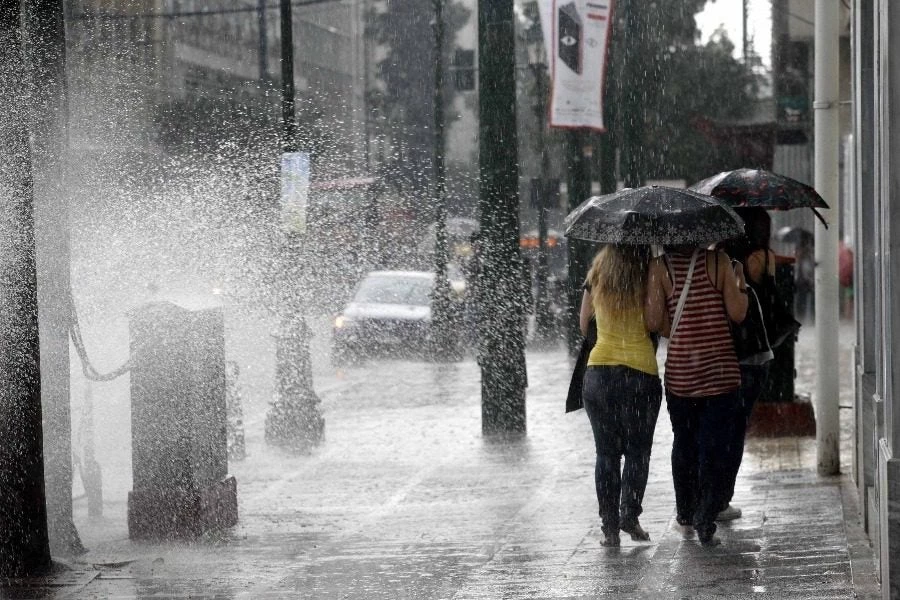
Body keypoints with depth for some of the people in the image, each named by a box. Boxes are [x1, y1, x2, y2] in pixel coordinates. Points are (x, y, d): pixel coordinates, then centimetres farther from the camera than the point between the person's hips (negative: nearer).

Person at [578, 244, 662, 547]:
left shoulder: (597, 276, 2)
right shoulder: (650, 276, -7)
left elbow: (583, 325, 12)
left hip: (598, 371, 2)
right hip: (640, 372, -2)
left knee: (606, 453, 9)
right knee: (637, 451, 12)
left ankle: (609, 526, 6)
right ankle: (629, 514, -3)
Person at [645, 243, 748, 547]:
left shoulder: (660, 266, -5)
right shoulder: (719, 261, -6)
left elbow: (653, 321, -9)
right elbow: (737, 313, -8)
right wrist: (741, 283, 9)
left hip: (680, 373, 1)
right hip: (721, 372, -1)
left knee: (683, 444, 20)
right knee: (713, 449, 2)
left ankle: (685, 512, 33)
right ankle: (705, 522, -4)